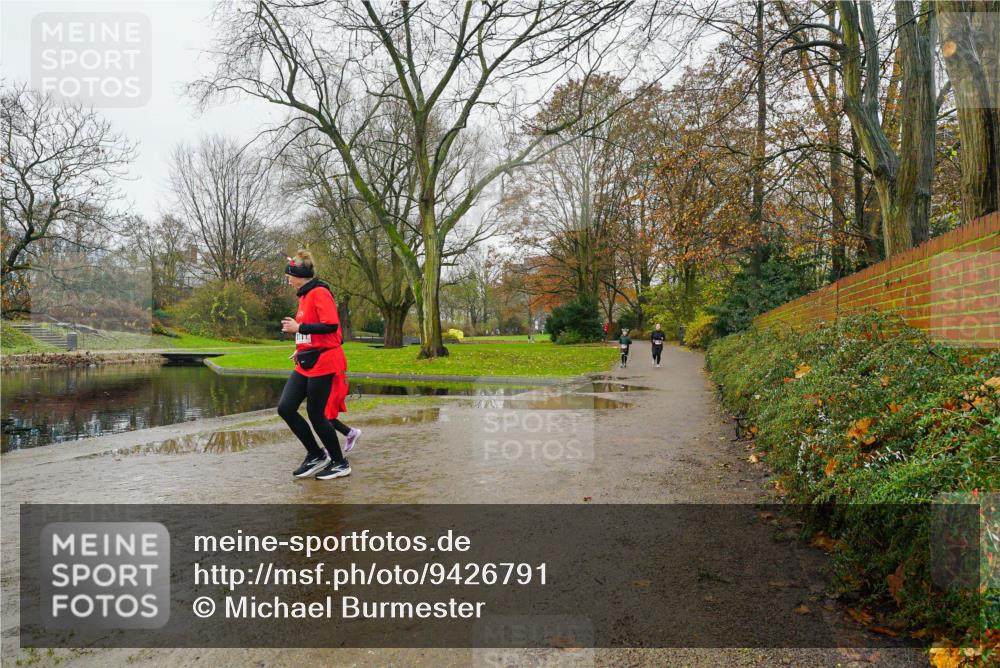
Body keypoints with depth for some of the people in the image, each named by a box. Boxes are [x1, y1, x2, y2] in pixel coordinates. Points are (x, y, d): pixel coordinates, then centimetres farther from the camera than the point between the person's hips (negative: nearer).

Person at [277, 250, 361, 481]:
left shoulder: (319, 293, -13)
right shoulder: (305, 296, 14)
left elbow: (331, 325, -22)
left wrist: (298, 327, -16)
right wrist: (302, 349, 14)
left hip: (323, 363, -9)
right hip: (306, 364, 9)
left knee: (316, 414, -1)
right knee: (285, 407, 3)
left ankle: (340, 464, 16)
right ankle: (316, 455, 18)